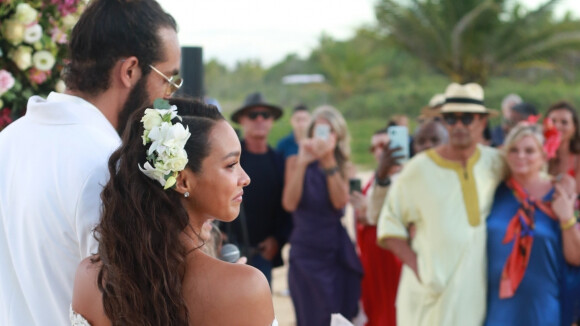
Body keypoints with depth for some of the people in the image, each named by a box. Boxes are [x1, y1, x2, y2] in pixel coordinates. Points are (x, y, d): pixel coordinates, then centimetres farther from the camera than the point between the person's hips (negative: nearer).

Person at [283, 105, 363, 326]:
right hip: (306, 255, -1)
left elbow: (340, 202, -15)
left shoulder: (346, 168, 4)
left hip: (338, 256, 1)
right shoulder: (298, 164, 1)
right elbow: (289, 204, -14)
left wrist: (329, 161, -20)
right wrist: (303, 162, -19)